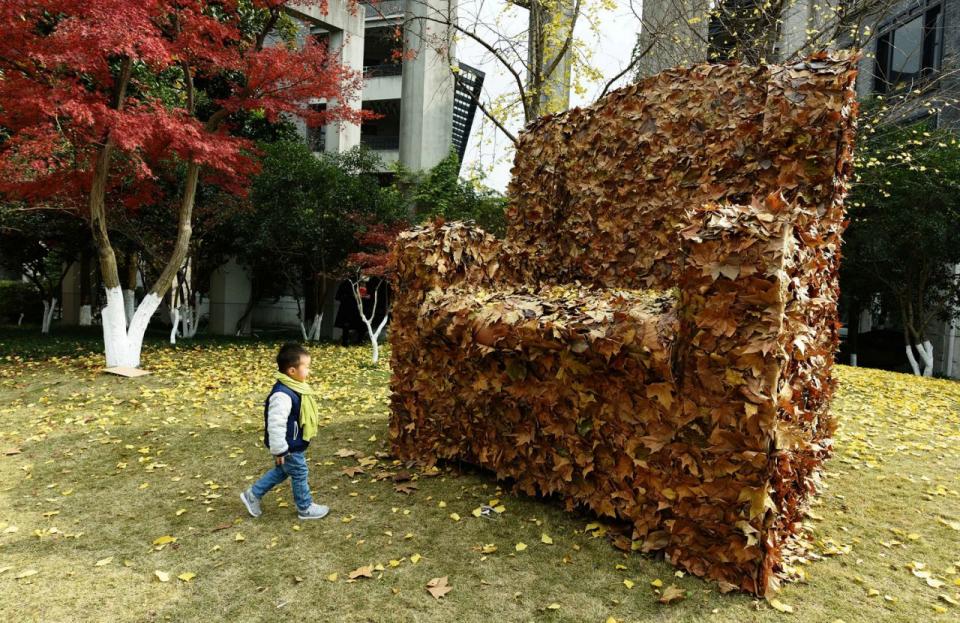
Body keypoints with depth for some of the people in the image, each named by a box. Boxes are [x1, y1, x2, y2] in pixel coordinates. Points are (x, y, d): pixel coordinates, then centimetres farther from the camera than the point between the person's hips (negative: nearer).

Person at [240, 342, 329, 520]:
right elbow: (276, 425, -31)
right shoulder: (282, 394, -32)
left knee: (282, 471, 24)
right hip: (289, 447, -10)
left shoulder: (293, 387, 2)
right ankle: (305, 508, 27)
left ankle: (253, 495, 37)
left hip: (294, 443, 10)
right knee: (299, 474, 8)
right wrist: (279, 451, -24)